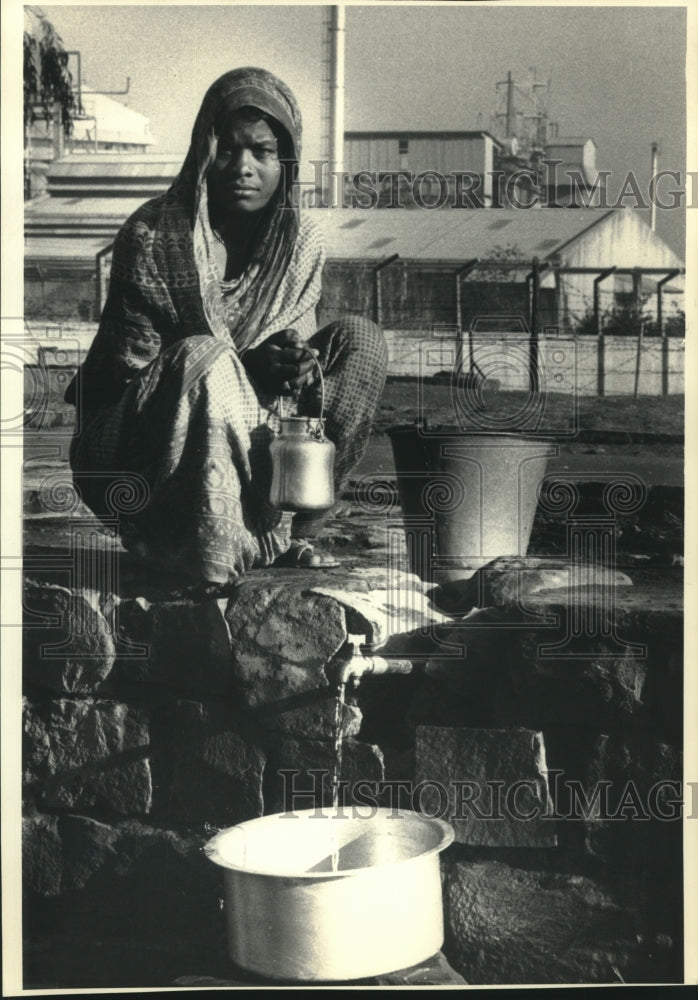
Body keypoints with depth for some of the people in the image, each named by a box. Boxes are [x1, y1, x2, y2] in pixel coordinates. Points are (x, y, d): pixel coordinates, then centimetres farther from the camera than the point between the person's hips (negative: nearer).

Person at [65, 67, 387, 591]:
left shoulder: (302, 244, -1)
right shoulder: (151, 237, -16)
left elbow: (298, 360, 5)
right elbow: (131, 370, -15)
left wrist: (294, 366, -22)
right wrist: (248, 368, -27)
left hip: (255, 437, 5)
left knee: (360, 337, -9)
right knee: (203, 356, -35)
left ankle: (289, 528, -13)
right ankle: (207, 556, -22)